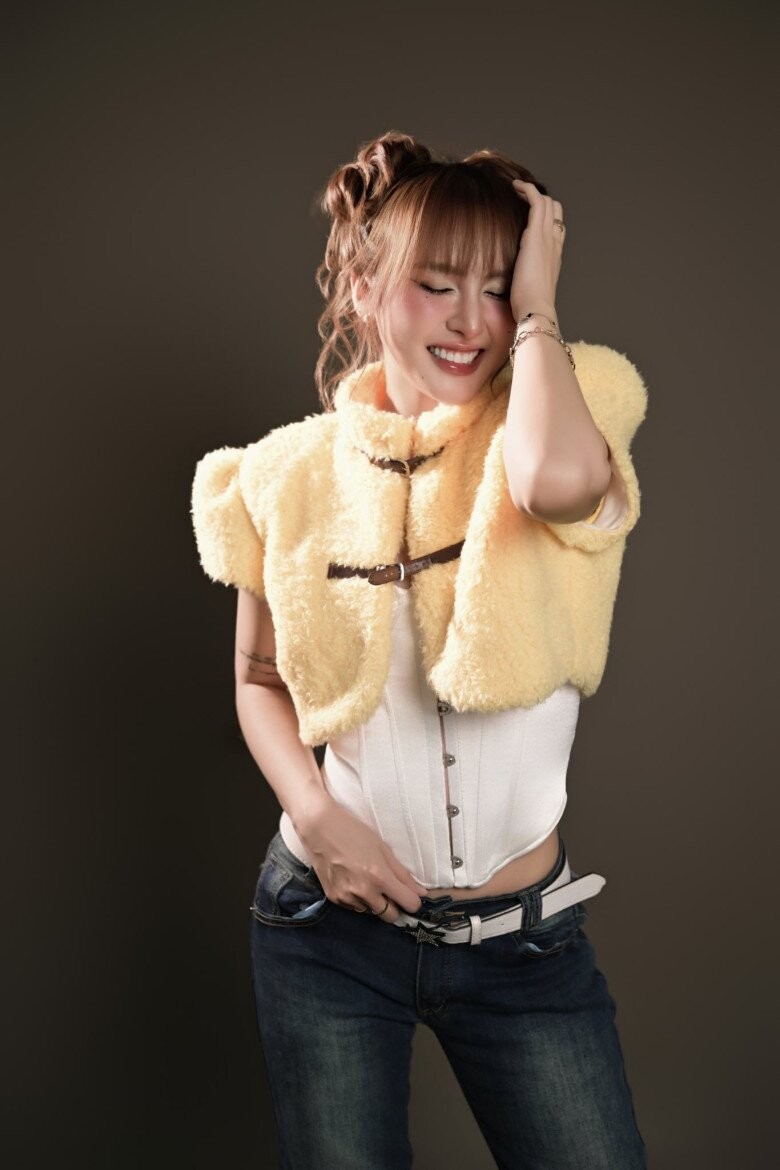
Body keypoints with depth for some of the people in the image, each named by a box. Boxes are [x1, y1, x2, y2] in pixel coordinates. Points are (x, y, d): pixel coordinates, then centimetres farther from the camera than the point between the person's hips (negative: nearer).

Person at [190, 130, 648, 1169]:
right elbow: (259, 678, 8)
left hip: (524, 936, -1)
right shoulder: (296, 474, -2)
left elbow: (559, 481, -33)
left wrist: (536, 306, -18)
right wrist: (315, 813, -9)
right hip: (335, 923, 1)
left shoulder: (548, 424, -7)